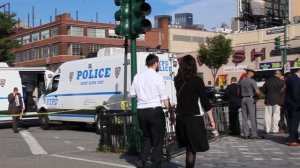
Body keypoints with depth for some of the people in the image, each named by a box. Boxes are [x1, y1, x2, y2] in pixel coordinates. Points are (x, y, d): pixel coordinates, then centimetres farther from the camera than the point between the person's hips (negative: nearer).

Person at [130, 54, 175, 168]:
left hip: (141, 111, 5)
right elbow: (164, 98, -9)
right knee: (158, 139, 7)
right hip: (155, 110, -5)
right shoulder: (157, 77, -9)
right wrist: (171, 113, -4)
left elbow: (132, 95, 10)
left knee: (146, 137, 20)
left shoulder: (137, 77, 5)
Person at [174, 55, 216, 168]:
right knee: (192, 149, 2)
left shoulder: (177, 80, 3)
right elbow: (205, 102, -9)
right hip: (193, 118, -5)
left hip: (180, 117, 5)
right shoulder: (197, 80, -9)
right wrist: (211, 120, -3)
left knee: (188, 148, 17)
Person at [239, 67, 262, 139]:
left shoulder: (241, 82, 8)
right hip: (250, 99, -6)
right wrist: (259, 92, 6)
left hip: (243, 99, 6)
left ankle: (246, 134, 7)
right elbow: (257, 92, -15)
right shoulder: (252, 81, -10)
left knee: (244, 118, 7)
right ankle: (254, 134, -6)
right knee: (253, 118, -4)